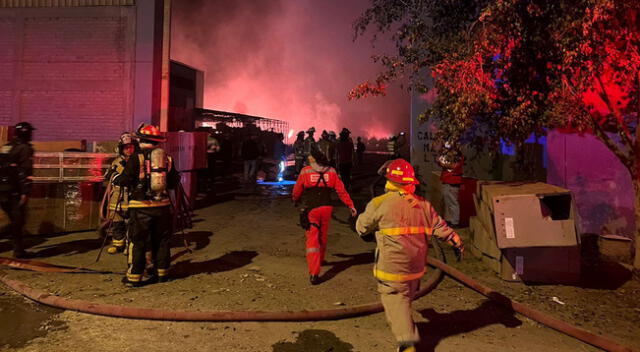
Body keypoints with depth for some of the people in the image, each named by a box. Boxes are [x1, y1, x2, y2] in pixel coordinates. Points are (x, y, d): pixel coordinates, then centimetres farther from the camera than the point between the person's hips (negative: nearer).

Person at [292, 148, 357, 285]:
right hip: (326, 208, 4)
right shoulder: (331, 172, 2)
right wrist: (350, 205, 5)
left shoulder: (305, 172, -6)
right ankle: (319, 260, 46)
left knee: (312, 239, -2)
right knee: (323, 237, 22)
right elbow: (341, 190, -1)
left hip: (311, 210, -4)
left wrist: (296, 201, 24)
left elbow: (297, 191, 3)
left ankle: (314, 273, -10)